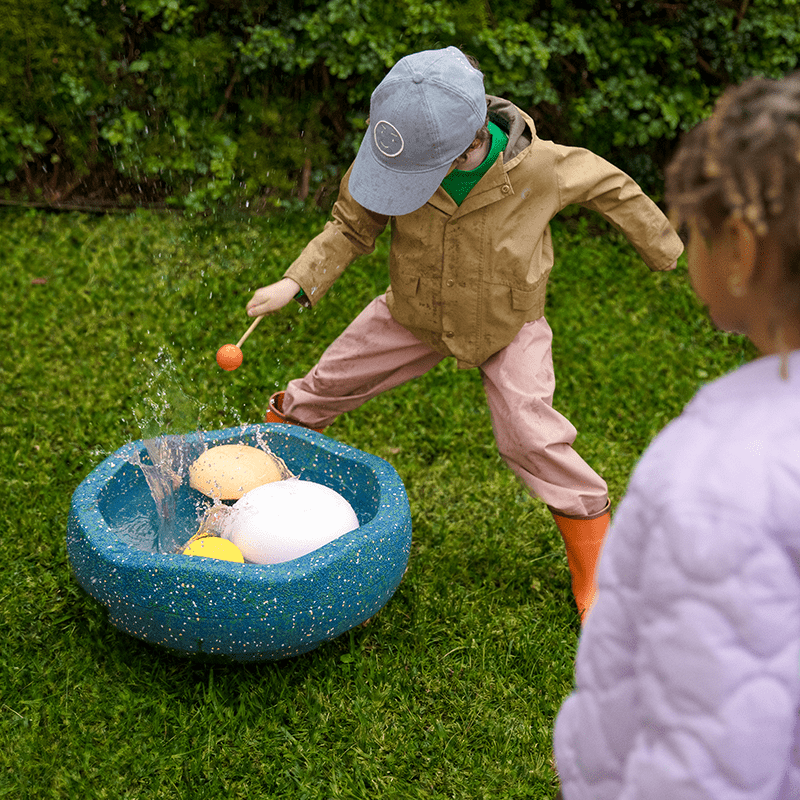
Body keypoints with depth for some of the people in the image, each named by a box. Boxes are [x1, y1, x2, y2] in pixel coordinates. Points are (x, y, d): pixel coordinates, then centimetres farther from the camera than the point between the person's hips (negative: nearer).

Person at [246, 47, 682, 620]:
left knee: (530, 436, -13)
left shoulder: (538, 167, -31)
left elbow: (609, 187, -10)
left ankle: (595, 570, 5)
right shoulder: (400, 157, -25)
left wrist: (663, 248, 5)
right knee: (330, 381, 8)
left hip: (507, 324, -2)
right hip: (414, 314, 3)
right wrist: (297, 283, -25)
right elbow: (351, 228, -9)